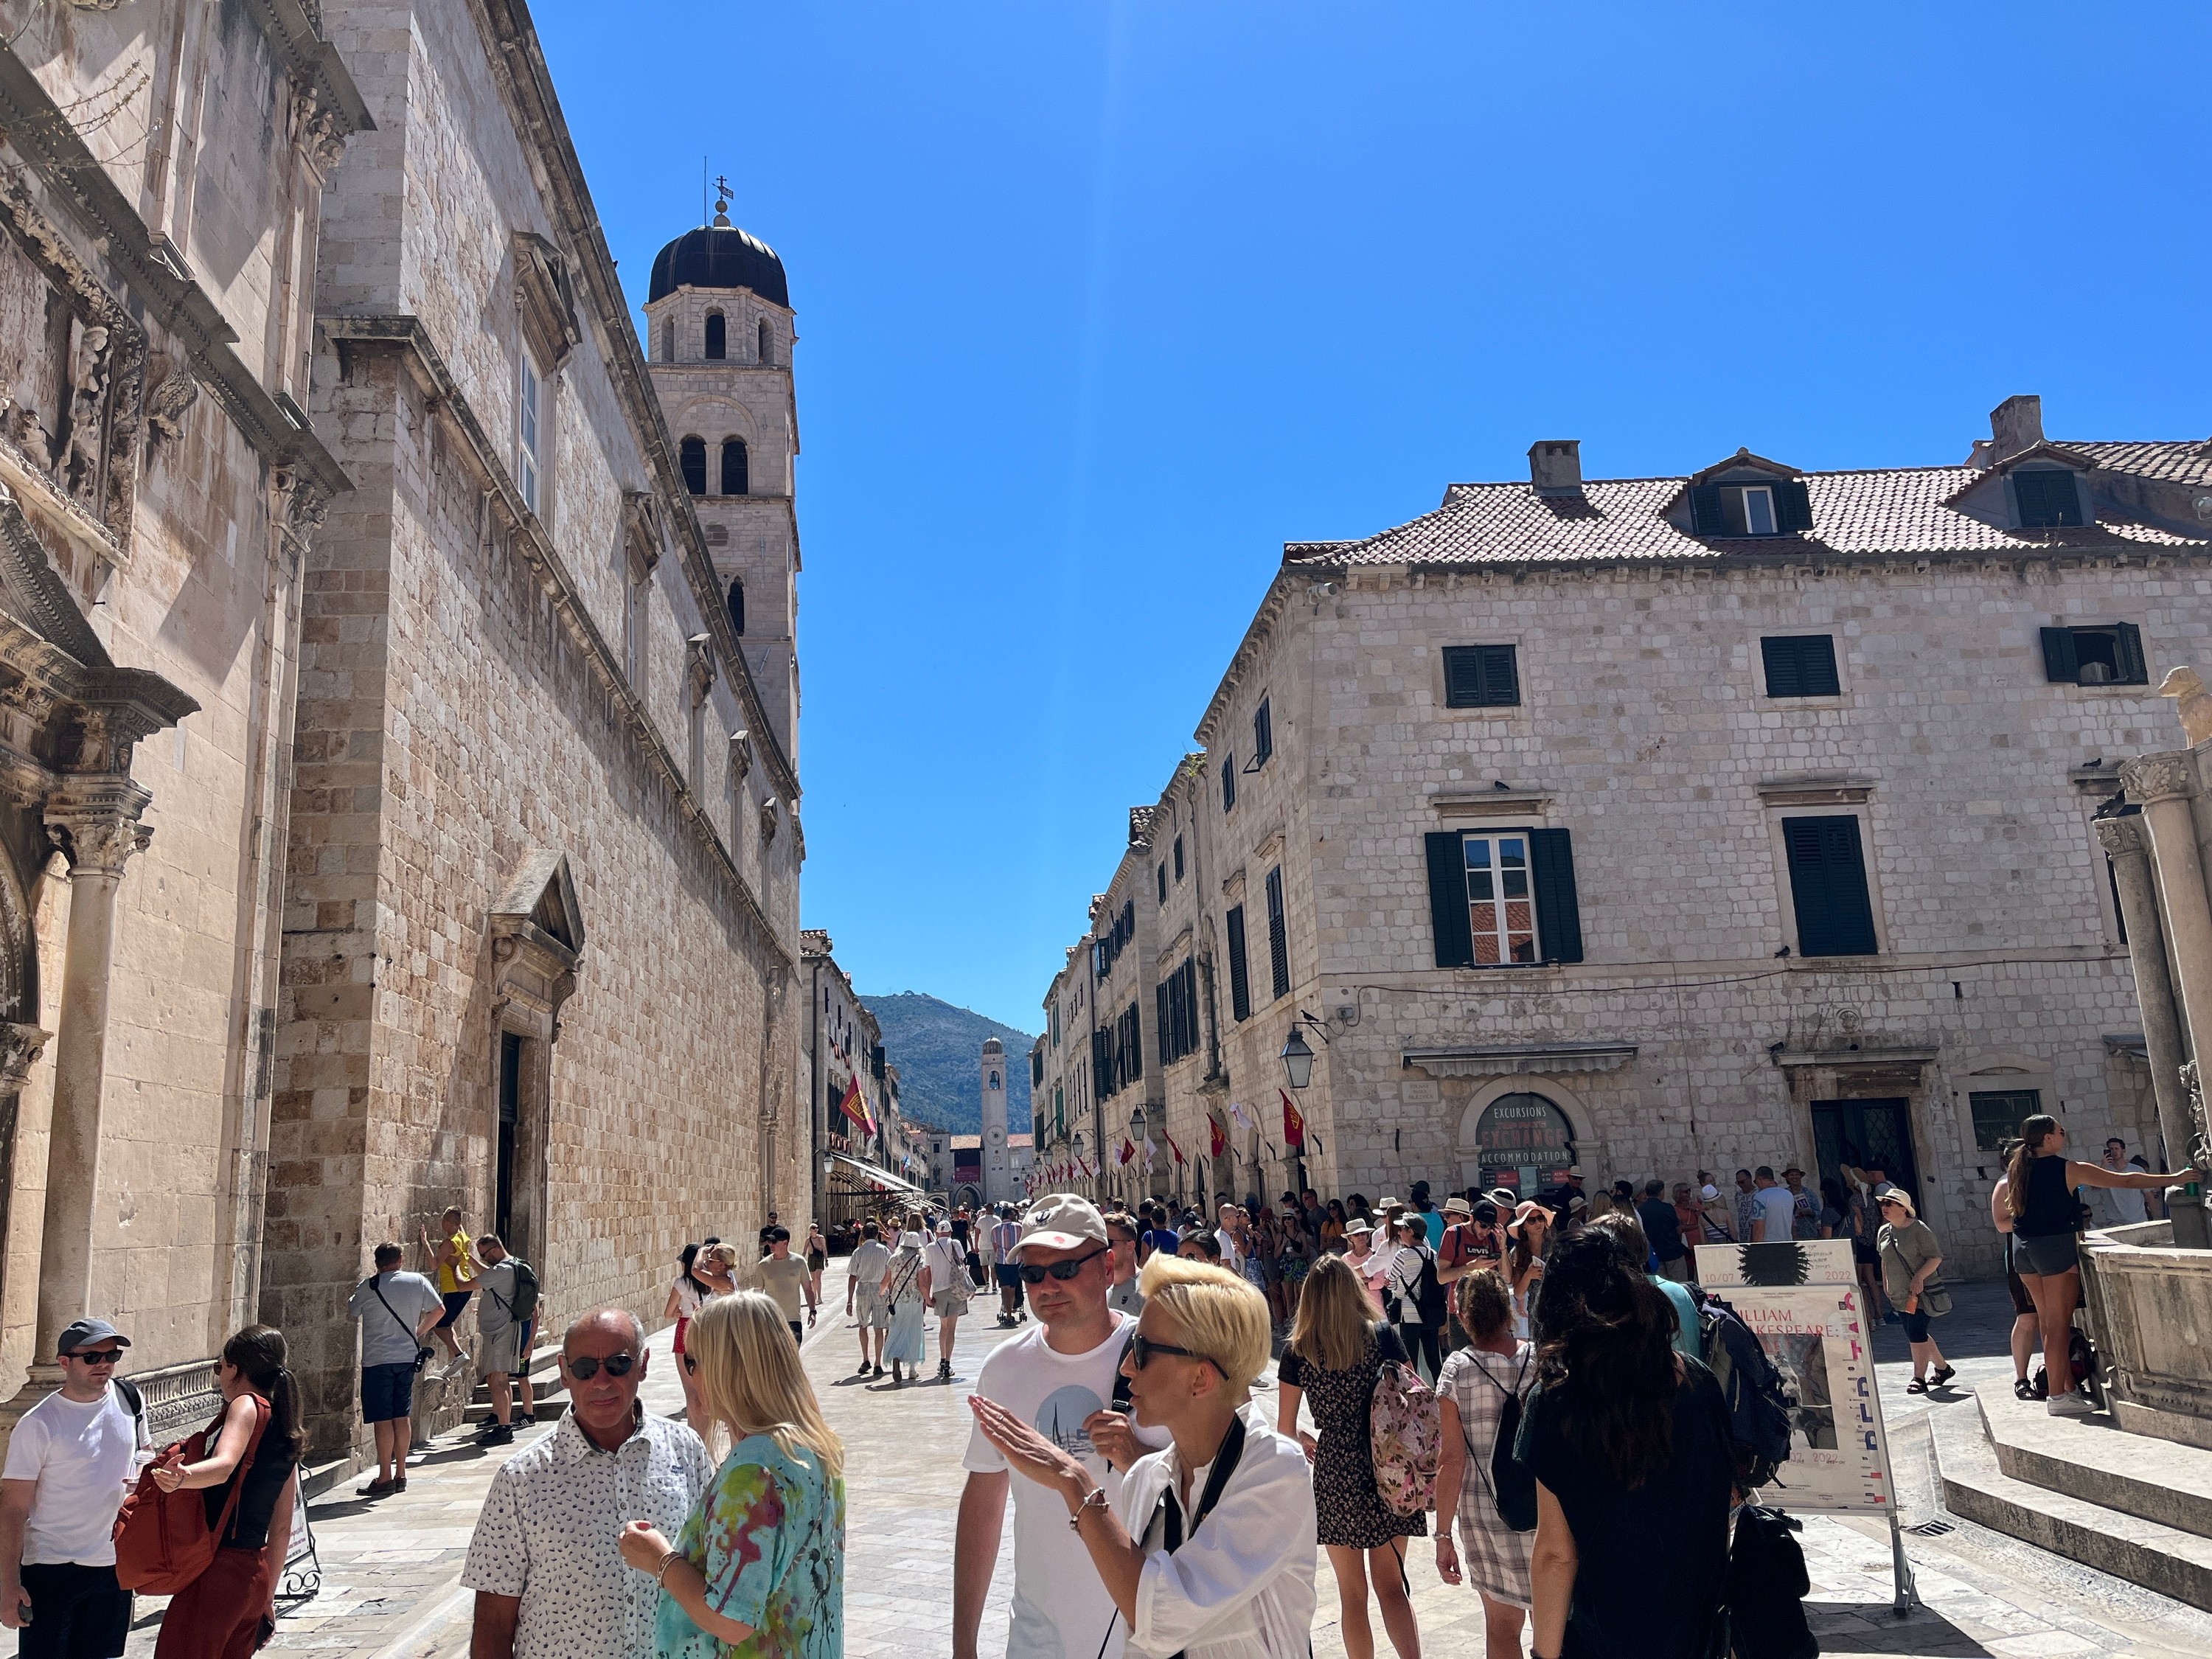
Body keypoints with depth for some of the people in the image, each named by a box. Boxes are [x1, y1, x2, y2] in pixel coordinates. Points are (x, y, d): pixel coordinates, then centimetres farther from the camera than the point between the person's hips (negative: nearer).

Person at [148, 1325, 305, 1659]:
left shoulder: (248, 1405, -8)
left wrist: (182, 1478, -49)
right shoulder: (287, 1435, 15)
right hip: (254, 1575, 8)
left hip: (218, 1570, -8)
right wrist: (268, 1596, 23)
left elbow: (224, 1465, -30)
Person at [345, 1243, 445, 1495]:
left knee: (382, 1419, -1)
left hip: (377, 1360, -4)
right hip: (408, 1357, 4)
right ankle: (401, 1474, 17)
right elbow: (439, 1309, 6)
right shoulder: (418, 1281, 1)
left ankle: (385, 1477, 1)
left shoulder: (368, 1287, -7)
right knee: (402, 1416, 11)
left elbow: (352, 1310, 11)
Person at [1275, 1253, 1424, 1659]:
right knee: (1391, 1586, 14)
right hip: (1387, 1469, 1)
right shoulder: (1382, 1336, -4)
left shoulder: (1299, 1351, -5)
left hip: (1335, 1475, -1)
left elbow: (1285, 1426, 1)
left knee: (1352, 1593, 14)